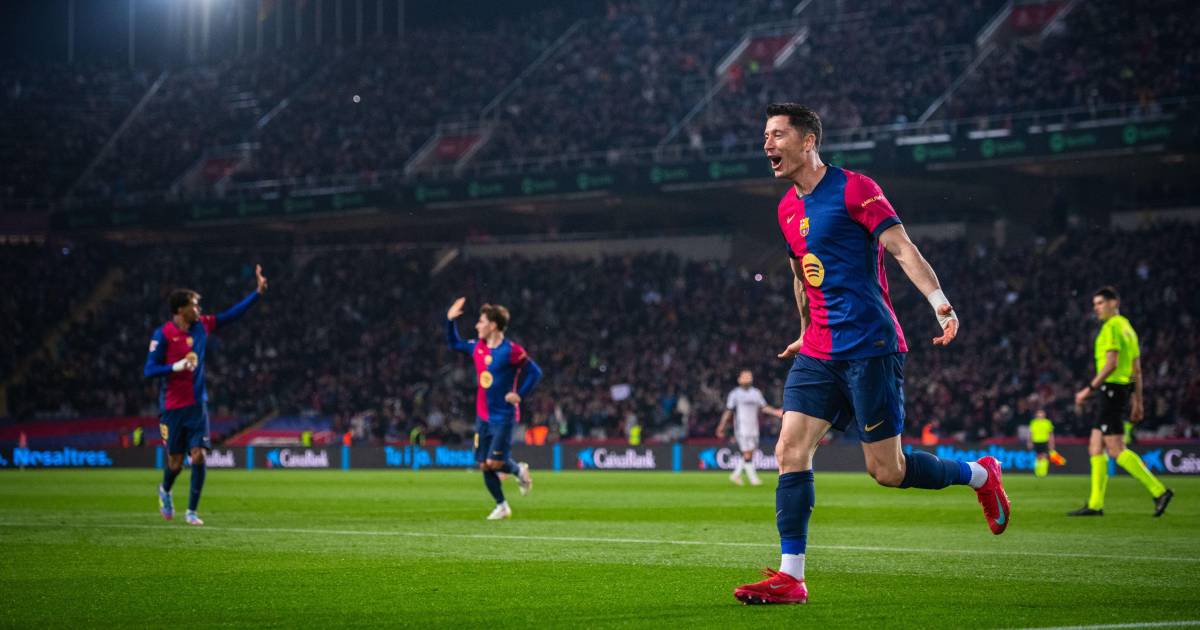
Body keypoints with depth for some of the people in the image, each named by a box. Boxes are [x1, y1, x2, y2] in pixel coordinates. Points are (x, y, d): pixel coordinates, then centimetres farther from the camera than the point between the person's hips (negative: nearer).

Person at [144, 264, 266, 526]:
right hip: (172, 408, -4)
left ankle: (191, 512, 2)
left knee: (199, 457, -9)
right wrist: (176, 367, -28)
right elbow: (149, 371, -13)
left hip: (197, 405, 4)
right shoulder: (163, 335, -11)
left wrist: (258, 291, 4)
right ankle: (165, 491, 39)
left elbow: (232, 315, 9)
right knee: (175, 462, 5)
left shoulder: (202, 326, 4)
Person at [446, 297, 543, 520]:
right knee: (484, 466, 5)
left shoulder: (511, 351, -14)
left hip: (504, 416, -7)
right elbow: (453, 343, 22)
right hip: (483, 416, 7)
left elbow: (535, 372, -10)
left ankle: (519, 470, 18)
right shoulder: (477, 348, 6)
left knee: (494, 462, -14)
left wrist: (519, 394, -16)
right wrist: (450, 320, 9)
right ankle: (502, 506, 19)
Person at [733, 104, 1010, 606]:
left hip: (870, 349, -7)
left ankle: (980, 475, 22)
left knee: (886, 470, -3)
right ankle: (790, 577, -5)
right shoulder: (788, 208, 14)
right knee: (790, 451, -7)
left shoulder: (853, 189, -8)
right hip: (818, 353, 7)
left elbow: (903, 248, -16)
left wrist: (939, 300, -30)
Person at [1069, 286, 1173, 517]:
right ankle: (1095, 504, 8)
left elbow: (1111, 364, -20)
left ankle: (1159, 491, -15)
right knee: (1095, 447, 10)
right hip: (1125, 389, 10)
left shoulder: (1112, 327, -10)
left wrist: (1088, 389, -18)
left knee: (1116, 450, -12)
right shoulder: (1127, 327, 19)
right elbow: (1137, 370, 20)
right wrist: (1137, 401, 22)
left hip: (1112, 388, -10)